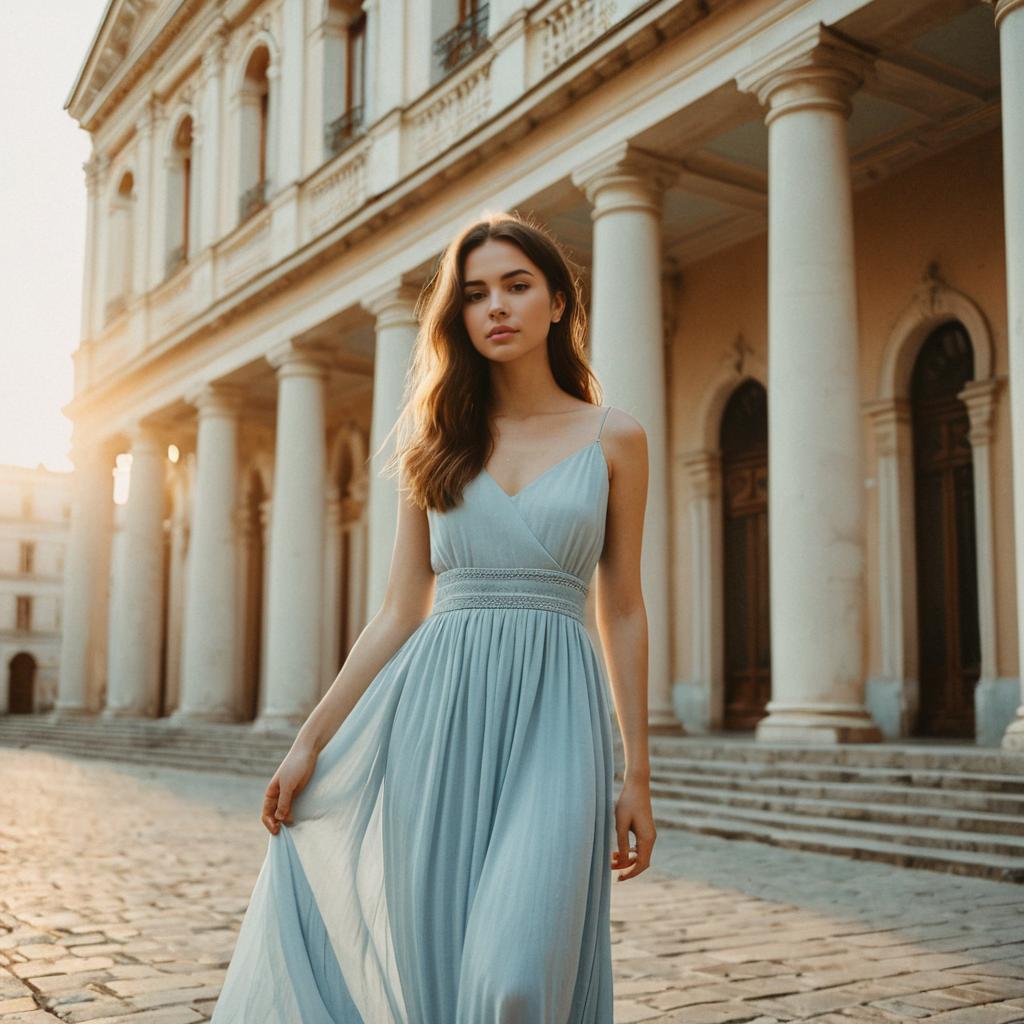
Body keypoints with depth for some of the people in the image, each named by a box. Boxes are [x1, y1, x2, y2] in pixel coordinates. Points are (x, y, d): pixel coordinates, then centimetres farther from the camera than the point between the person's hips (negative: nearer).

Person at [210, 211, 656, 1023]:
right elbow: (400, 612, 9)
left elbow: (623, 611, 5)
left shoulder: (613, 438, 5)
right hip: (439, 711, 2)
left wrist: (638, 774, 3)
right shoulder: (437, 442, 10)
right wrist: (309, 741, 6)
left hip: (555, 715, -2)